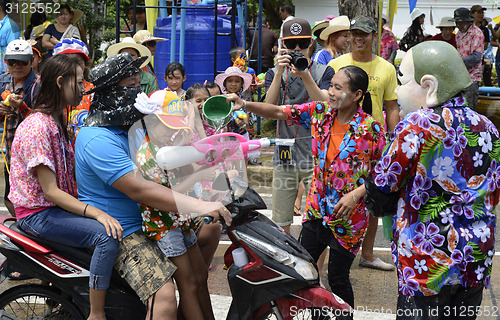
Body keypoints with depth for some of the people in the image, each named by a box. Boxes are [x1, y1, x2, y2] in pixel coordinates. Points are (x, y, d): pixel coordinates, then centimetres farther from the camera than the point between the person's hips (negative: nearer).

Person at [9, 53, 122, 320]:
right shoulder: (37, 126, -19)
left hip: (59, 205, 10)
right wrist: (96, 213, -29)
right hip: (38, 214, -10)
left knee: (114, 224, 2)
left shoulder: (56, 121, 14)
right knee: (107, 235, -25)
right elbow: (50, 190, -22)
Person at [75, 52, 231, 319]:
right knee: (165, 296, -28)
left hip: (140, 219, 10)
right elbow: (138, 189, -29)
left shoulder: (122, 126, 13)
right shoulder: (98, 140, -20)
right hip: (118, 231, -10)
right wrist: (199, 206, -32)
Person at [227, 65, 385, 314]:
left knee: (337, 277, 6)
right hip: (316, 208, 5)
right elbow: (278, 112, -6)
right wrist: (245, 105, -20)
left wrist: (356, 194, -20)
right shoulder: (319, 112, -3)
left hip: (348, 215, -5)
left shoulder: (371, 129, -14)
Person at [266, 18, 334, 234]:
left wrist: (305, 77, -23)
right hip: (284, 154, 2)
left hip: (316, 157, -2)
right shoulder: (274, 73, 10)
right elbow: (269, 107, -6)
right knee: (281, 224, 7)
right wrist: (279, 73, -17)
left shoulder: (324, 72, 5)